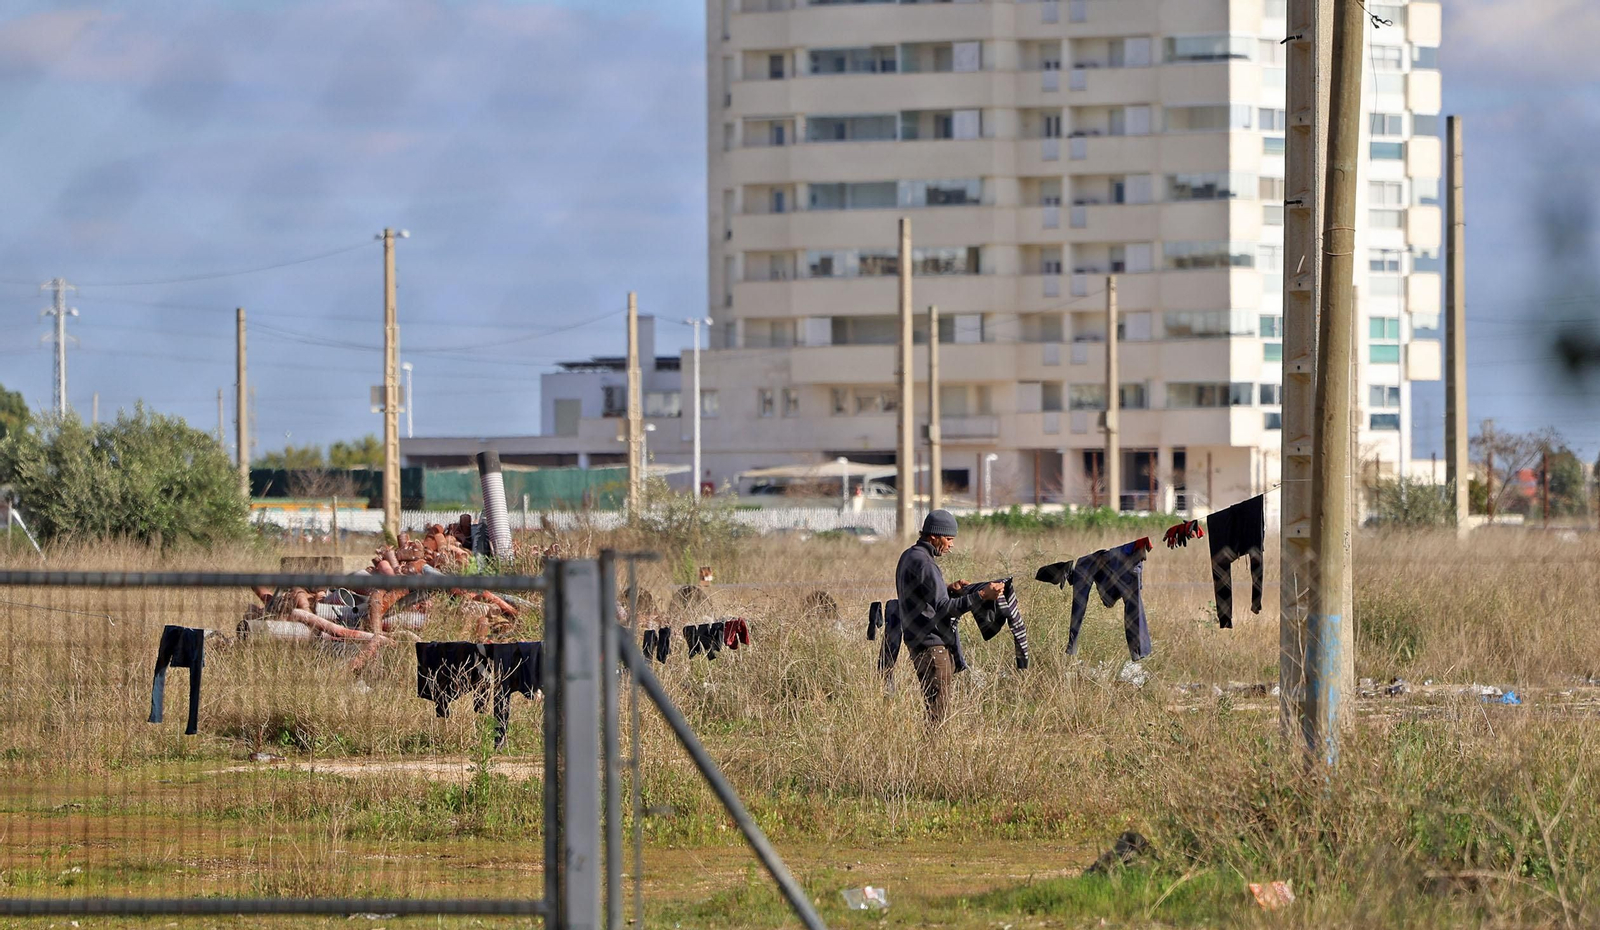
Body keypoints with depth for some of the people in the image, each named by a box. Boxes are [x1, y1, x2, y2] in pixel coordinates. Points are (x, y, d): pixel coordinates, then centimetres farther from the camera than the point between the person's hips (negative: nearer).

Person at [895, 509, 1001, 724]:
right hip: (932, 646, -10)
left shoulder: (908, 557, 16)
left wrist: (949, 590, 13)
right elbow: (943, 608, -24)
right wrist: (981, 595, -29)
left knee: (935, 709, 10)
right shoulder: (924, 564, -16)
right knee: (939, 709, -11)